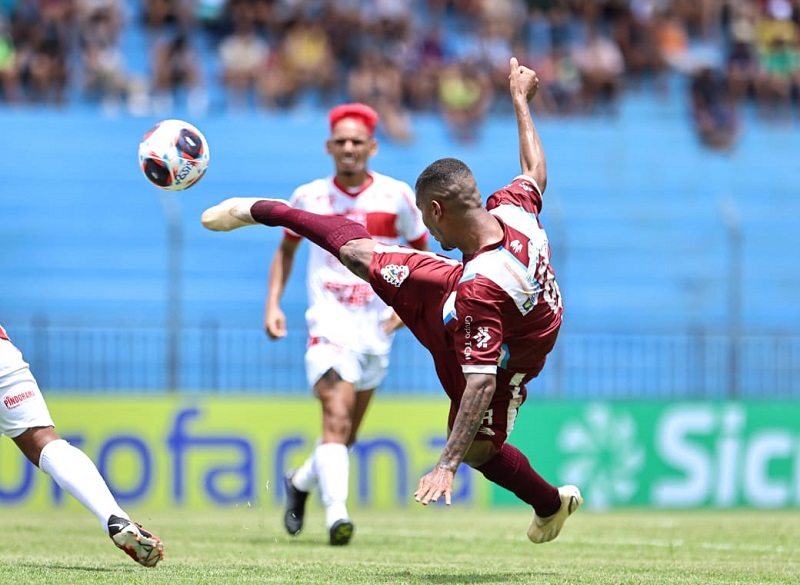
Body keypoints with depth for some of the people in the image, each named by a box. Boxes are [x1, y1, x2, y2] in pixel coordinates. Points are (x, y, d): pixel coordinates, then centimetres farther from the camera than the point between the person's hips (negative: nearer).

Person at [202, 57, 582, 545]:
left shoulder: (481, 288, -48)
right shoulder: (513, 210, -29)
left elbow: (482, 381, -47)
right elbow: (536, 172, -4)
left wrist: (448, 464, -46)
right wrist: (521, 100, 9)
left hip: (508, 354, -7)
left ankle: (553, 503, 36)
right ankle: (260, 210, 32)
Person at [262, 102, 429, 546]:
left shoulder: (396, 195, 1)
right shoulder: (309, 197, 2)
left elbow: (423, 254, 11)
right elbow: (286, 249, 17)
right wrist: (272, 304, 5)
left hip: (376, 327, 2)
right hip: (328, 322, -2)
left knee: (346, 434, 11)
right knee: (336, 417, -22)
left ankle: (300, 482, 39)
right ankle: (336, 513, -32)